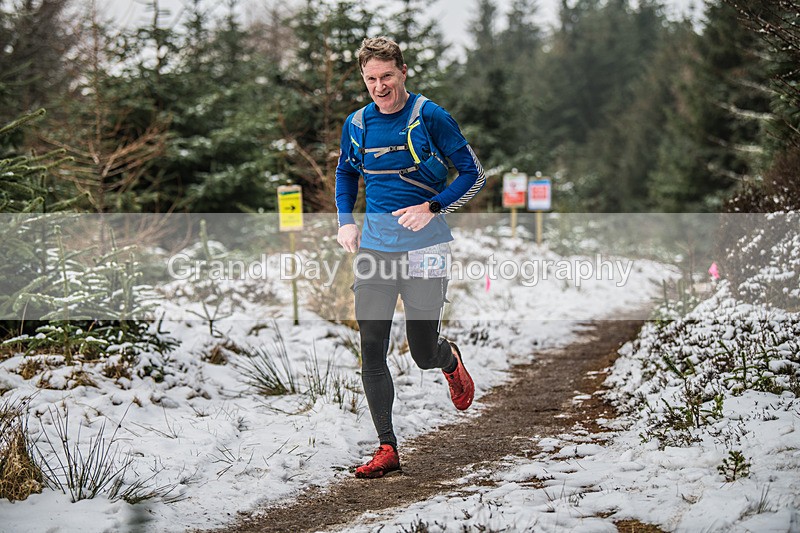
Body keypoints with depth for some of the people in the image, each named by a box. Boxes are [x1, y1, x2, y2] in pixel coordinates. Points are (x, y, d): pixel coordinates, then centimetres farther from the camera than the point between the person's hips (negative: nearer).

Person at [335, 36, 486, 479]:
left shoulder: (430, 118, -7)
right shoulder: (356, 125, 6)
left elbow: (473, 173, -2)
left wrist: (432, 208, -15)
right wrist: (346, 221, 10)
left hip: (425, 247, -4)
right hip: (374, 247, 4)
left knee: (424, 354, 2)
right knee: (371, 350, -5)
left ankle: (450, 360, 41)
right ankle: (386, 448, 2)